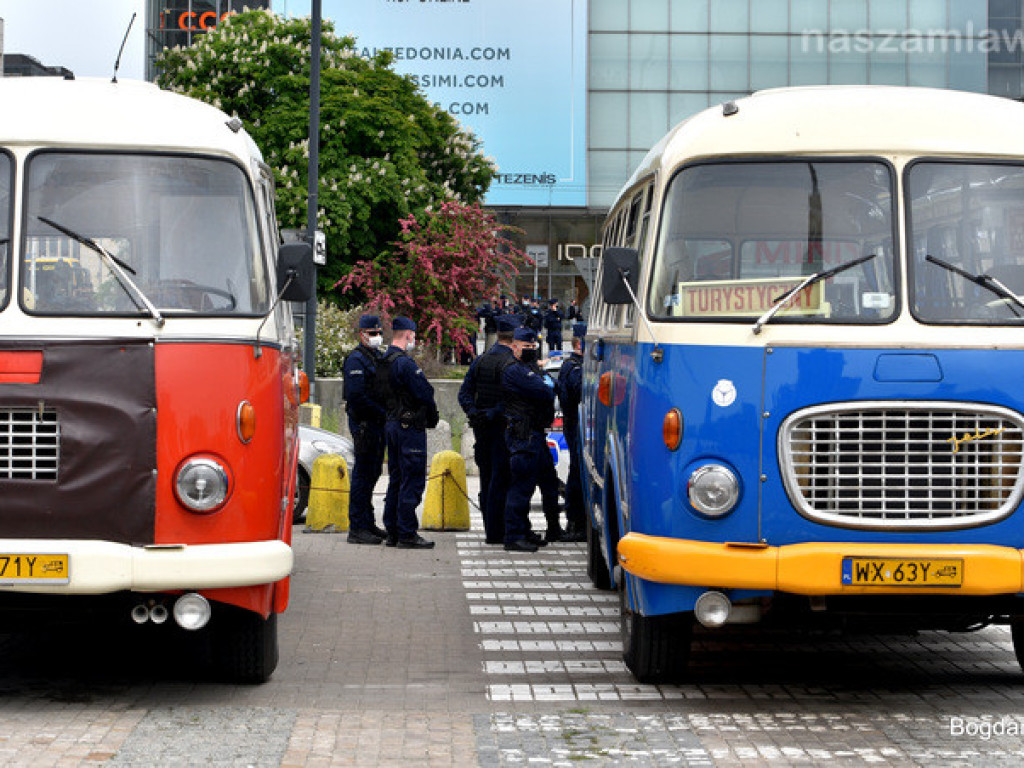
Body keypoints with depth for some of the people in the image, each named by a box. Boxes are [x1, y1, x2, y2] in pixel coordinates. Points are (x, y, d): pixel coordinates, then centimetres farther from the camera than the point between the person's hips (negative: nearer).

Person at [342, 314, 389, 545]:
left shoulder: (378, 357, 18)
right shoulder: (356, 359, -11)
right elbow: (356, 396, -20)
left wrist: (386, 414, 5)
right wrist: (383, 412, -17)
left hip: (378, 423, 9)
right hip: (364, 423, -9)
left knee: (372, 472, 14)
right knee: (363, 474, -8)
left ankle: (367, 523, 23)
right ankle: (357, 528, -6)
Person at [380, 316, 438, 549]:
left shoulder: (383, 362, 12)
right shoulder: (404, 362, -17)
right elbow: (425, 393, -19)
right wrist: (432, 416, -1)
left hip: (392, 424, 10)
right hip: (410, 425, -10)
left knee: (396, 480, 14)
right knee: (412, 481, -6)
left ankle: (392, 532, 17)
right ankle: (407, 534, -7)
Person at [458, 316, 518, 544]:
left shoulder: (480, 360, 9)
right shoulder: (510, 362, -14)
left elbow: (464, 392, 7)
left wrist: (473, 412, -3)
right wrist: (493, 414, -16)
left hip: (482, 429, 7)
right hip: (501, 428, -7)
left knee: (487, 480, 13)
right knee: (500, 480, -4)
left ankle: (490, 530, 20)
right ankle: (495, 532, -4)